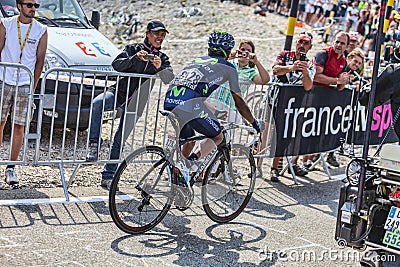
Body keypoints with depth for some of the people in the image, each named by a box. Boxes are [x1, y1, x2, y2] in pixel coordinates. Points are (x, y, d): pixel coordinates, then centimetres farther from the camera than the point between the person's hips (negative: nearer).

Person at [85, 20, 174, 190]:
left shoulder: (162, 58, 10)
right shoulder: (133, 49, 4)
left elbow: (169, 79, -8)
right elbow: (116, 65, -11)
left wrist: (160, 67, -28)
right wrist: (135, 58, -26)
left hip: (134, 103, 1)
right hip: (119, 92, -1)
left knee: (119, 140, 0)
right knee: (96, 104, -34)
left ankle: (108, 176, 9)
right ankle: (94, 144, -26)